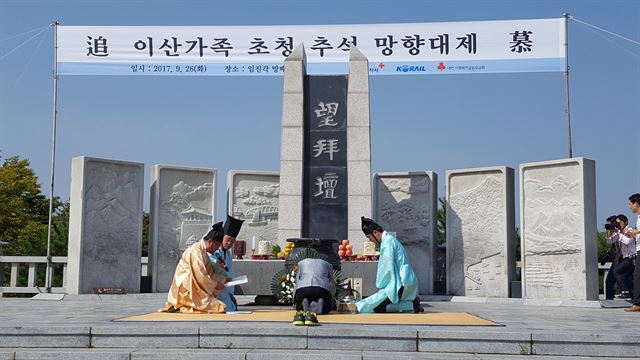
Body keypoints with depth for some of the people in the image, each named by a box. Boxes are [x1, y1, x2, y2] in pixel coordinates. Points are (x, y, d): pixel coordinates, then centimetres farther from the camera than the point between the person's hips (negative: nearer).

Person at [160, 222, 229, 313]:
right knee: (216, 306, -17)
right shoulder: (196, 251, -18)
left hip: (194, 290, 10)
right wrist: (215, 285, -7)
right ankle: (182, 309, -10)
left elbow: (211, 273, 21)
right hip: (186, 291, -10)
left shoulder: (202, 251, 13)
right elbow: (202, 277, -20)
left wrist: (225, 279, 11)